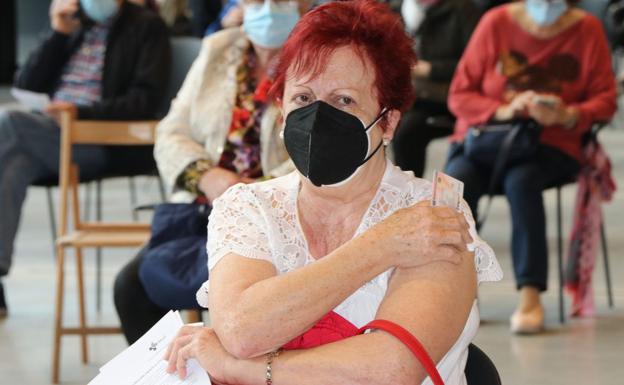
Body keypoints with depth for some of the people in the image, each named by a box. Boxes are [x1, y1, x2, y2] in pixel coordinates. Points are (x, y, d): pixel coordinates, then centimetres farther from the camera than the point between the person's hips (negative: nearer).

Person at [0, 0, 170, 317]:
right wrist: (59, 33, 6)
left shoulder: (146, 27, 7)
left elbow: (145, 100, -6)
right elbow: (26, 85, 17)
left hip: (107, 144, -5)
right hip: (50, 136, 5)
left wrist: (82, 112, -19)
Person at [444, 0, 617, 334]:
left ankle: (530, 294, -31)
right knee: (457, 184, -31)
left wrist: (567, 115, -19)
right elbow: (460, 94, 0)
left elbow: (604, 99, 1)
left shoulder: (587, 29, 1)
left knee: (521, 180, -35)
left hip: (551, 143, -1)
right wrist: (502, 111, -18)